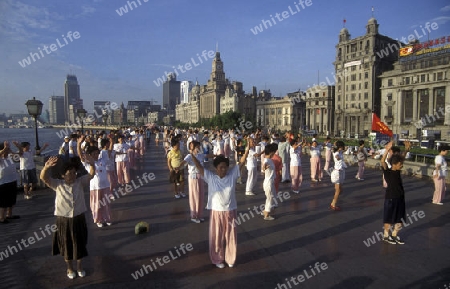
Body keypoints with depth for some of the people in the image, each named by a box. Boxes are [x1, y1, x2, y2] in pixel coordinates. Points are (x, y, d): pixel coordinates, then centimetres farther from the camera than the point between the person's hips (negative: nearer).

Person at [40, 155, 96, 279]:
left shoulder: (80, 182, -3)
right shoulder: (58, 184, -7)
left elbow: (91, 174, -15)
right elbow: (44, 178, -20)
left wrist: (92, 164, -37)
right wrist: (46, 168, -42)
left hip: (79, 218, 1)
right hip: (64, 220, -1)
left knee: (80, 244, 14)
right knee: (66, 245, 16)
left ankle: (79, 266, 37)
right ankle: (69, 268, 38)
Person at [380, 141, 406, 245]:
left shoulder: (398, 170, 2)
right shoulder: (387, 171, -16)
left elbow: (401, 158, 14)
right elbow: (382, 161, -34)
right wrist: (387, 150, -46)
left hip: (400, 197, 7)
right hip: (391, 198, -7)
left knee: (399, 218, 15)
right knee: (389, 219, 7)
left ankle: (394, 235, 32)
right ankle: (386, 235, 25)